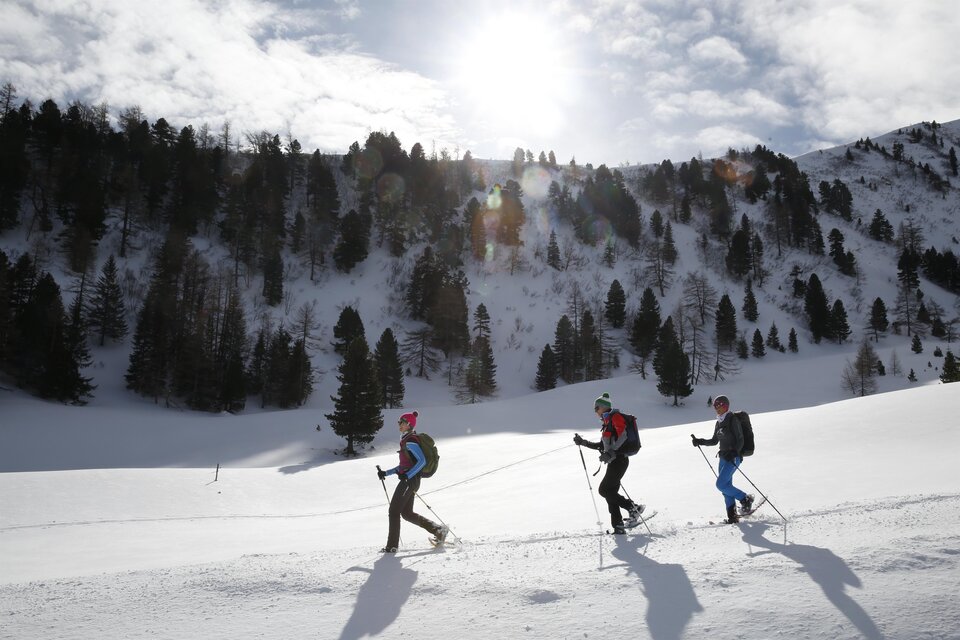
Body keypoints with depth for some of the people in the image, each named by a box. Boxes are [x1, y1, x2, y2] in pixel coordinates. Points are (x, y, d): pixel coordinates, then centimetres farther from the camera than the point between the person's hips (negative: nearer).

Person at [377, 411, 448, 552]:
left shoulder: (410, 441, -13)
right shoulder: (406, 440, 18)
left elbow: (422, 461, -22)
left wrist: (407, 475, -27)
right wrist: (386, 473, 18)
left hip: (409, 480, -10)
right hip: (408, 479, 10)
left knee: (394, 511, -4)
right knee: (407, 513, 12)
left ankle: (392, 545, 2)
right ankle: (438, 530, 15)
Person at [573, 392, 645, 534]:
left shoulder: (615, 417, -6)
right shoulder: (607, 422, 22)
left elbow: (623, 436, -20)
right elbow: (602, 445, 25)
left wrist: (611, 453, -28)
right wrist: (583, 443, 22)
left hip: (619, 459, -10)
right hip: (614, 461, 10)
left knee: (604, 490, -12)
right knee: (610, 492, 4)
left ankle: (633, 508, -5)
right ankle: (618, 526, 2)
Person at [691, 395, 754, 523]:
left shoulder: (733, 420, -10)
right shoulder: (719, 422, 14)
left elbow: (740, 440, -13)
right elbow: (714, 441, 20)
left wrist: (733, 453, -25)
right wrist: (699, 441, 8)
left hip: (733, 458, -8)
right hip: (723, 457, 8)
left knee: (721, 485, -13)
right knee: (726, 486, 4)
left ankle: (745, 498, 3)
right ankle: (732, 516, 7)